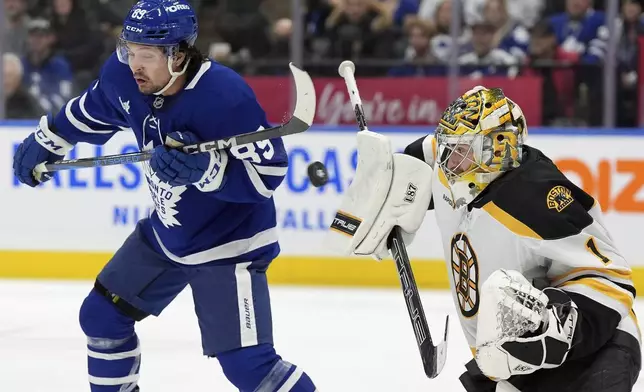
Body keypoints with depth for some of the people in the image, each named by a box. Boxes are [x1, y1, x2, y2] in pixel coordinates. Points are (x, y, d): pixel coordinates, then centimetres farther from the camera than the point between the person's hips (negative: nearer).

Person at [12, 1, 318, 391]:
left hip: (229, 243, -8)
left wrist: (203, 168, -41)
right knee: (102, 316, 15)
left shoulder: (225, 95, -32)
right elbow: (91, 111, 12)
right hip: (165, 233, 8)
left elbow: (268, 171, -28)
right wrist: (45, 142, 20)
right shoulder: (123, 77, -11)